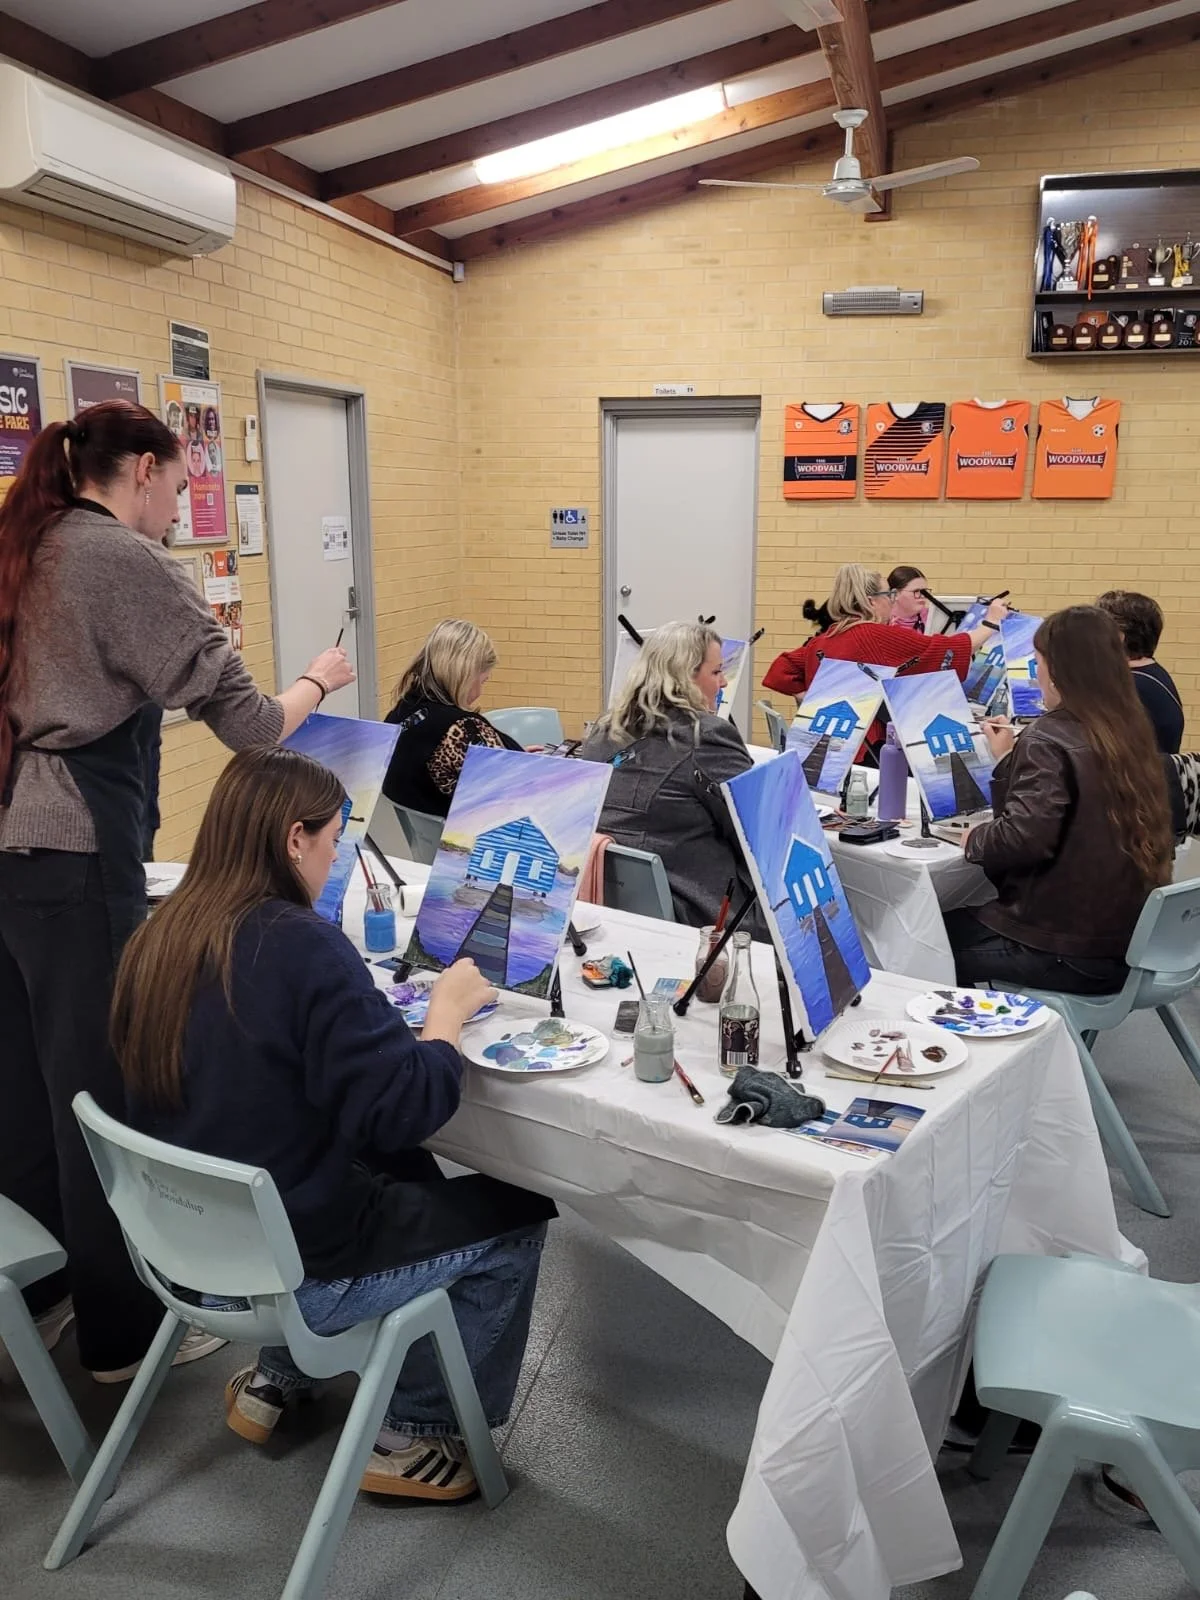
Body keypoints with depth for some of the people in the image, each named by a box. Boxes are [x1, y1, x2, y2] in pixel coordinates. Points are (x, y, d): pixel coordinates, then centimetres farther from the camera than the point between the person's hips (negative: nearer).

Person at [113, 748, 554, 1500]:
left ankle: (276, 1379, 31)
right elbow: (400, 1112, -25)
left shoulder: (159, 940, -2)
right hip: (295, 1272, -8)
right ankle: (416, 1435, 18)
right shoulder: (302, 945, -26)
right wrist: (449, 1011, -10)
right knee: (518, 1216, 9)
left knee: (406, 1178, 29)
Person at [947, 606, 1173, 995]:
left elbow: (1025, 837, -29)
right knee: (967, 922, 26)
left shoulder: (1051, 739, -18)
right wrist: (1008, 758, 20)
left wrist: (974, 839, -10)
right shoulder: (1128, 732, 6)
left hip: (1066, 950, -8)